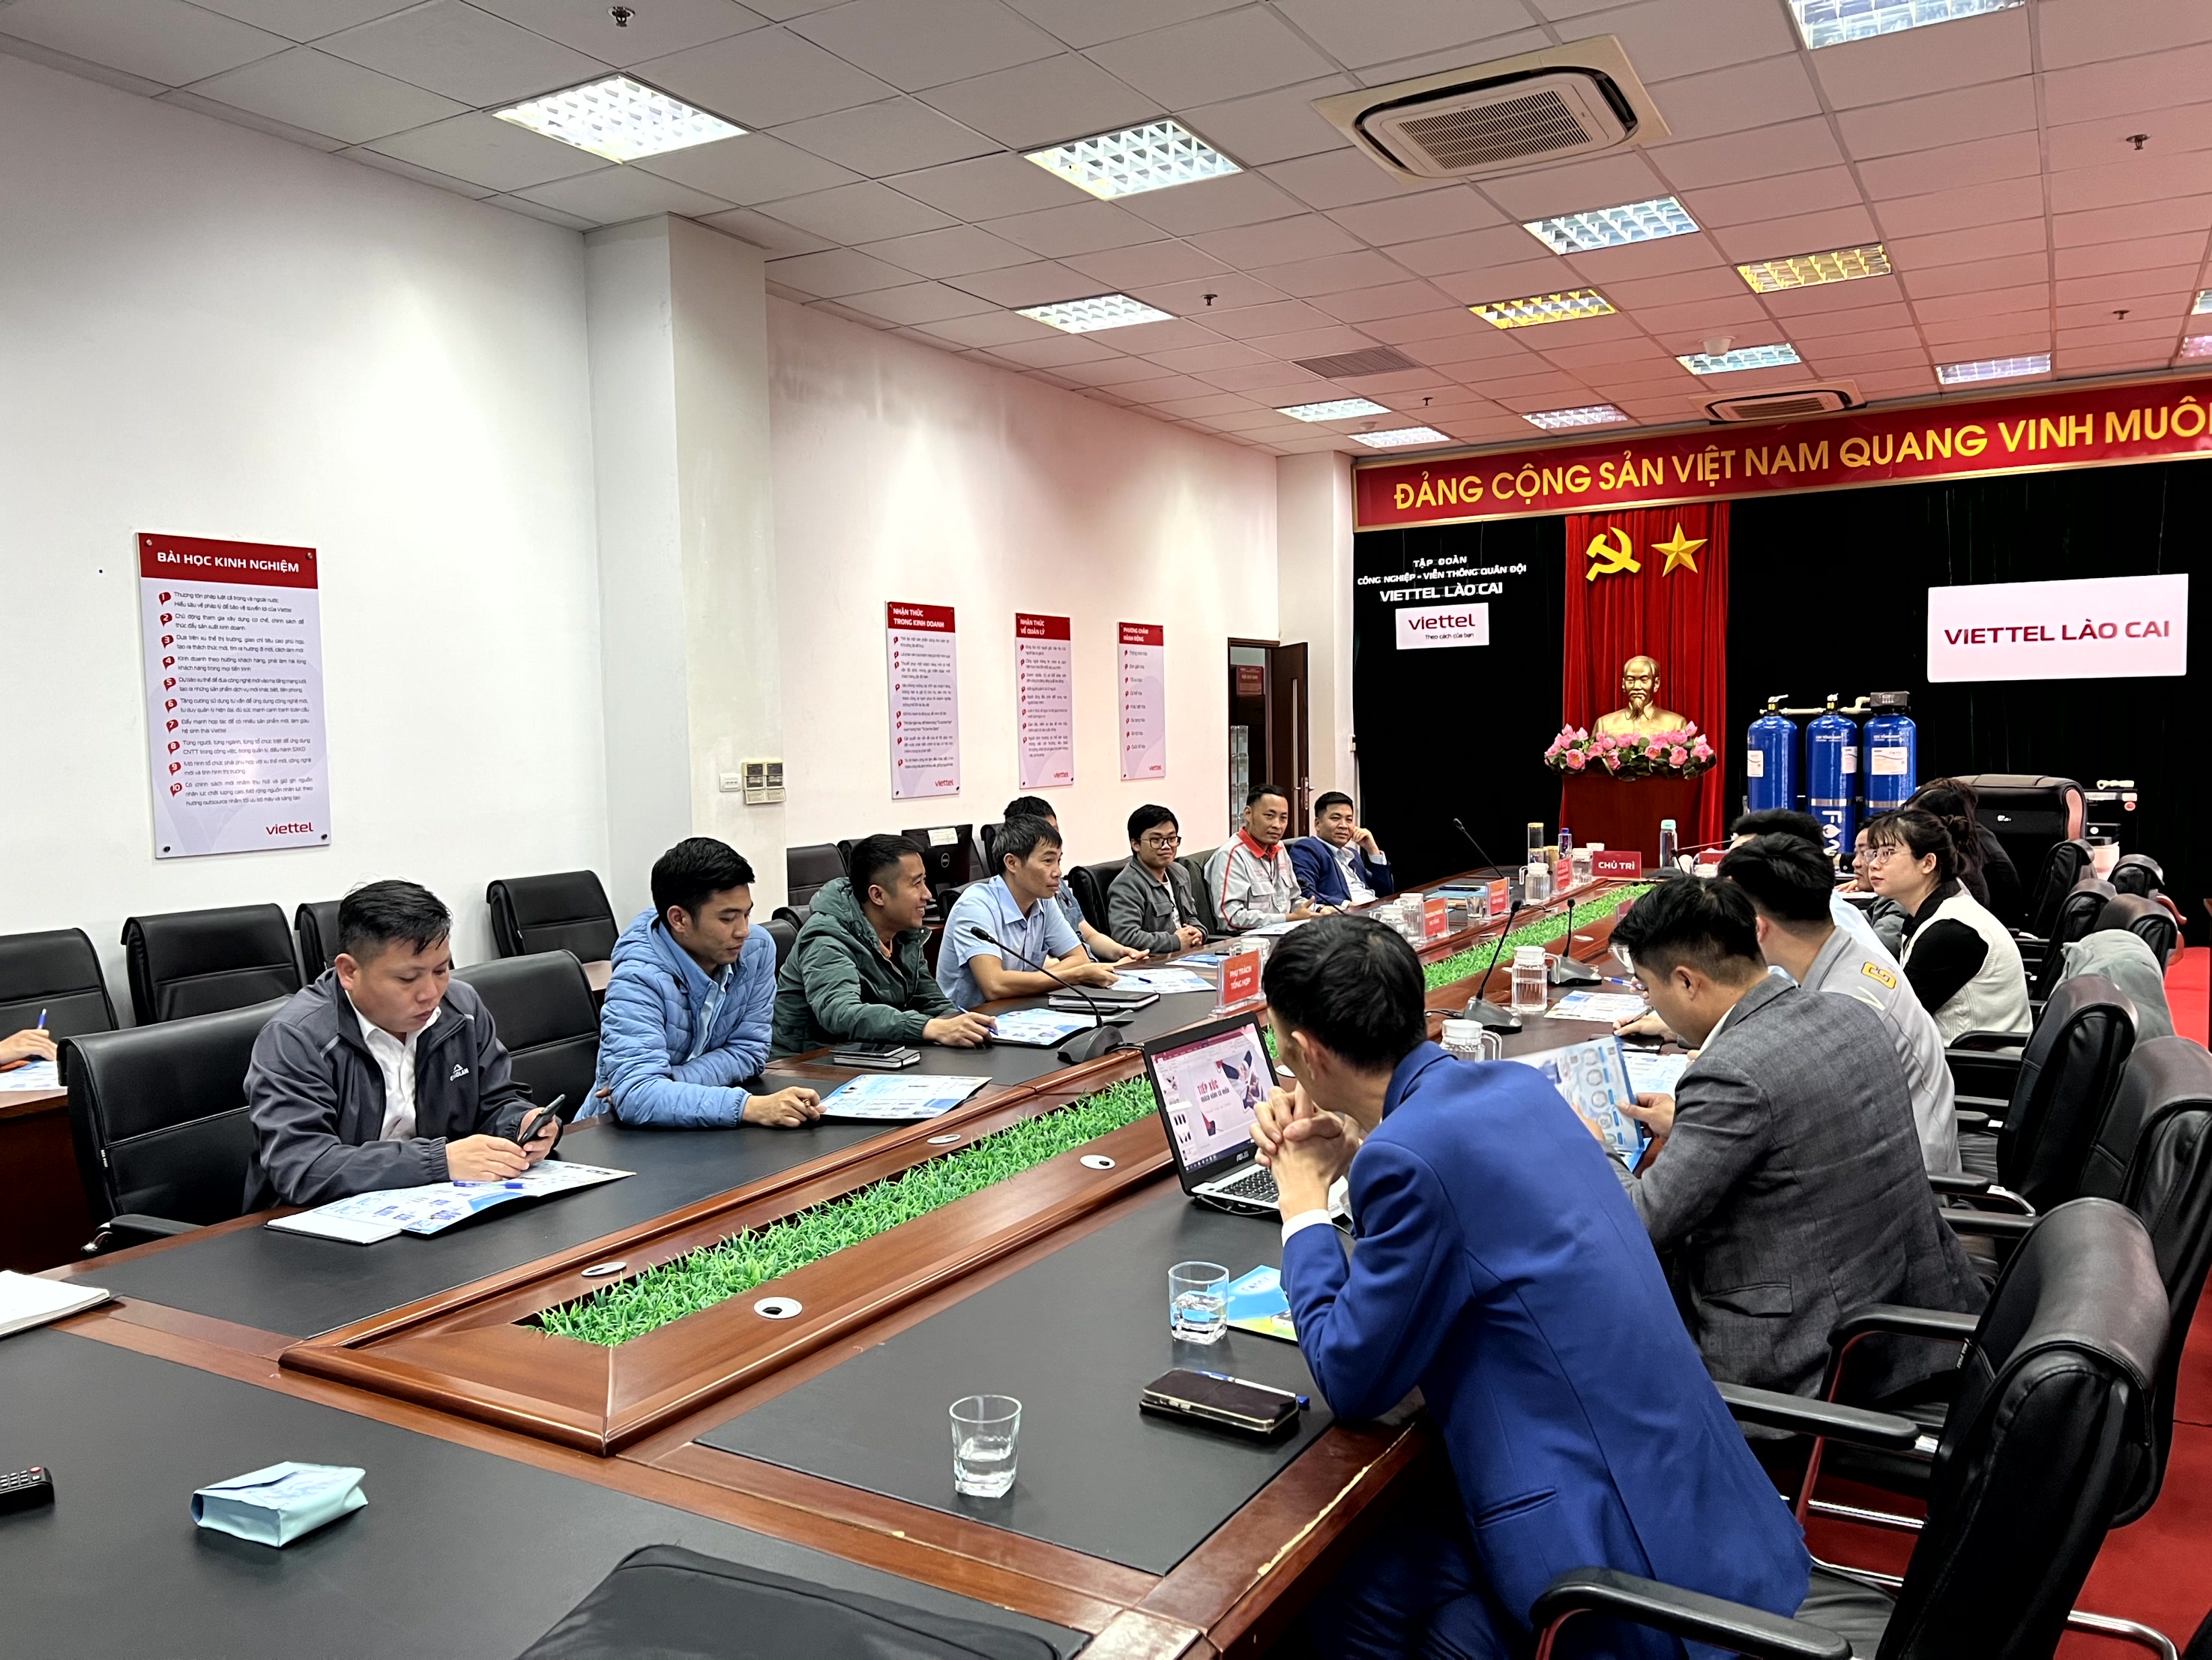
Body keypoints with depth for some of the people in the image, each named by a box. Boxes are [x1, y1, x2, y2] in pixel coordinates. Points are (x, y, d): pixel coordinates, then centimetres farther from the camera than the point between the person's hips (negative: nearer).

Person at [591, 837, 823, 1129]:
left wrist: (668, 1084, -21)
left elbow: (748, 1050, -4)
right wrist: (751, 1107, -45)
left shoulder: (757, 948, -8)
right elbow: (636, 1097, -35)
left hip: (706, 1127, 5)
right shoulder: (639, 979, -24)